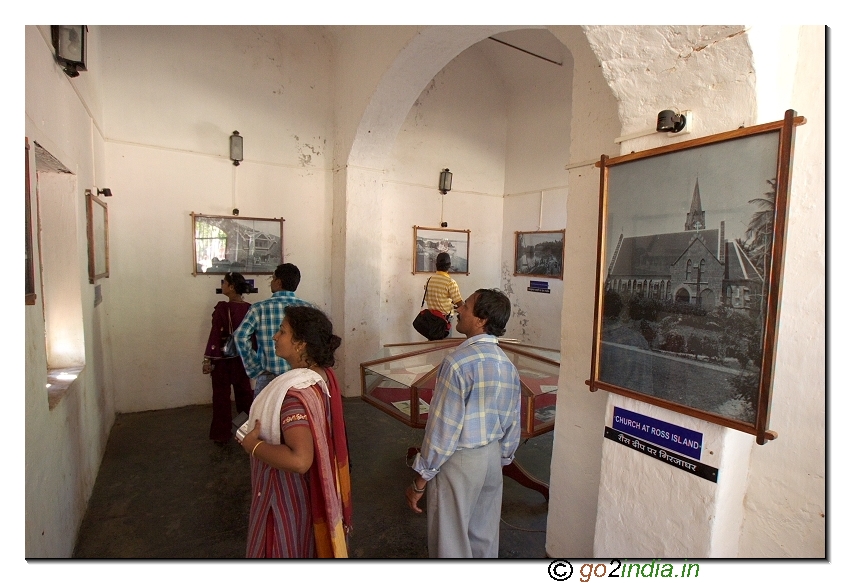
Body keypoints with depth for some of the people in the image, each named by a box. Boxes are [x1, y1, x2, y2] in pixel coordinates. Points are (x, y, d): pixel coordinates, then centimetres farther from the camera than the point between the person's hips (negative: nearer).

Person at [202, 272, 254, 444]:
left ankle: (222, 435, 17)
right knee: (245, 393, 15)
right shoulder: (249, 308, -2)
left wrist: (208, 359, -10)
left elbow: (215, 334, -15)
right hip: (243, 357, 4)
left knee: (222, 395, 8)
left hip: (222, 357, -4)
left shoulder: (222, 308, -16)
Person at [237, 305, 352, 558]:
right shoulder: (323, 375, -6)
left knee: (288, 547, 18)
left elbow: (299, 460, -41)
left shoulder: (295, 393, -34)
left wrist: (253, 445, -27)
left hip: (290, 492, -8)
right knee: (308, 543, 29)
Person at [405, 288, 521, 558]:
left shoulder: (459, 361, -23)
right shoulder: (507, 364, 0)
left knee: (451, 544, 12)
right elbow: (512, 424, 7)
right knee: (484, 538, 23)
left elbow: (443, 427, -21)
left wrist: (420, 480, -11)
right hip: (492, 458, 7)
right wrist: (500, 459, 21)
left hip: (458, 461, -7)